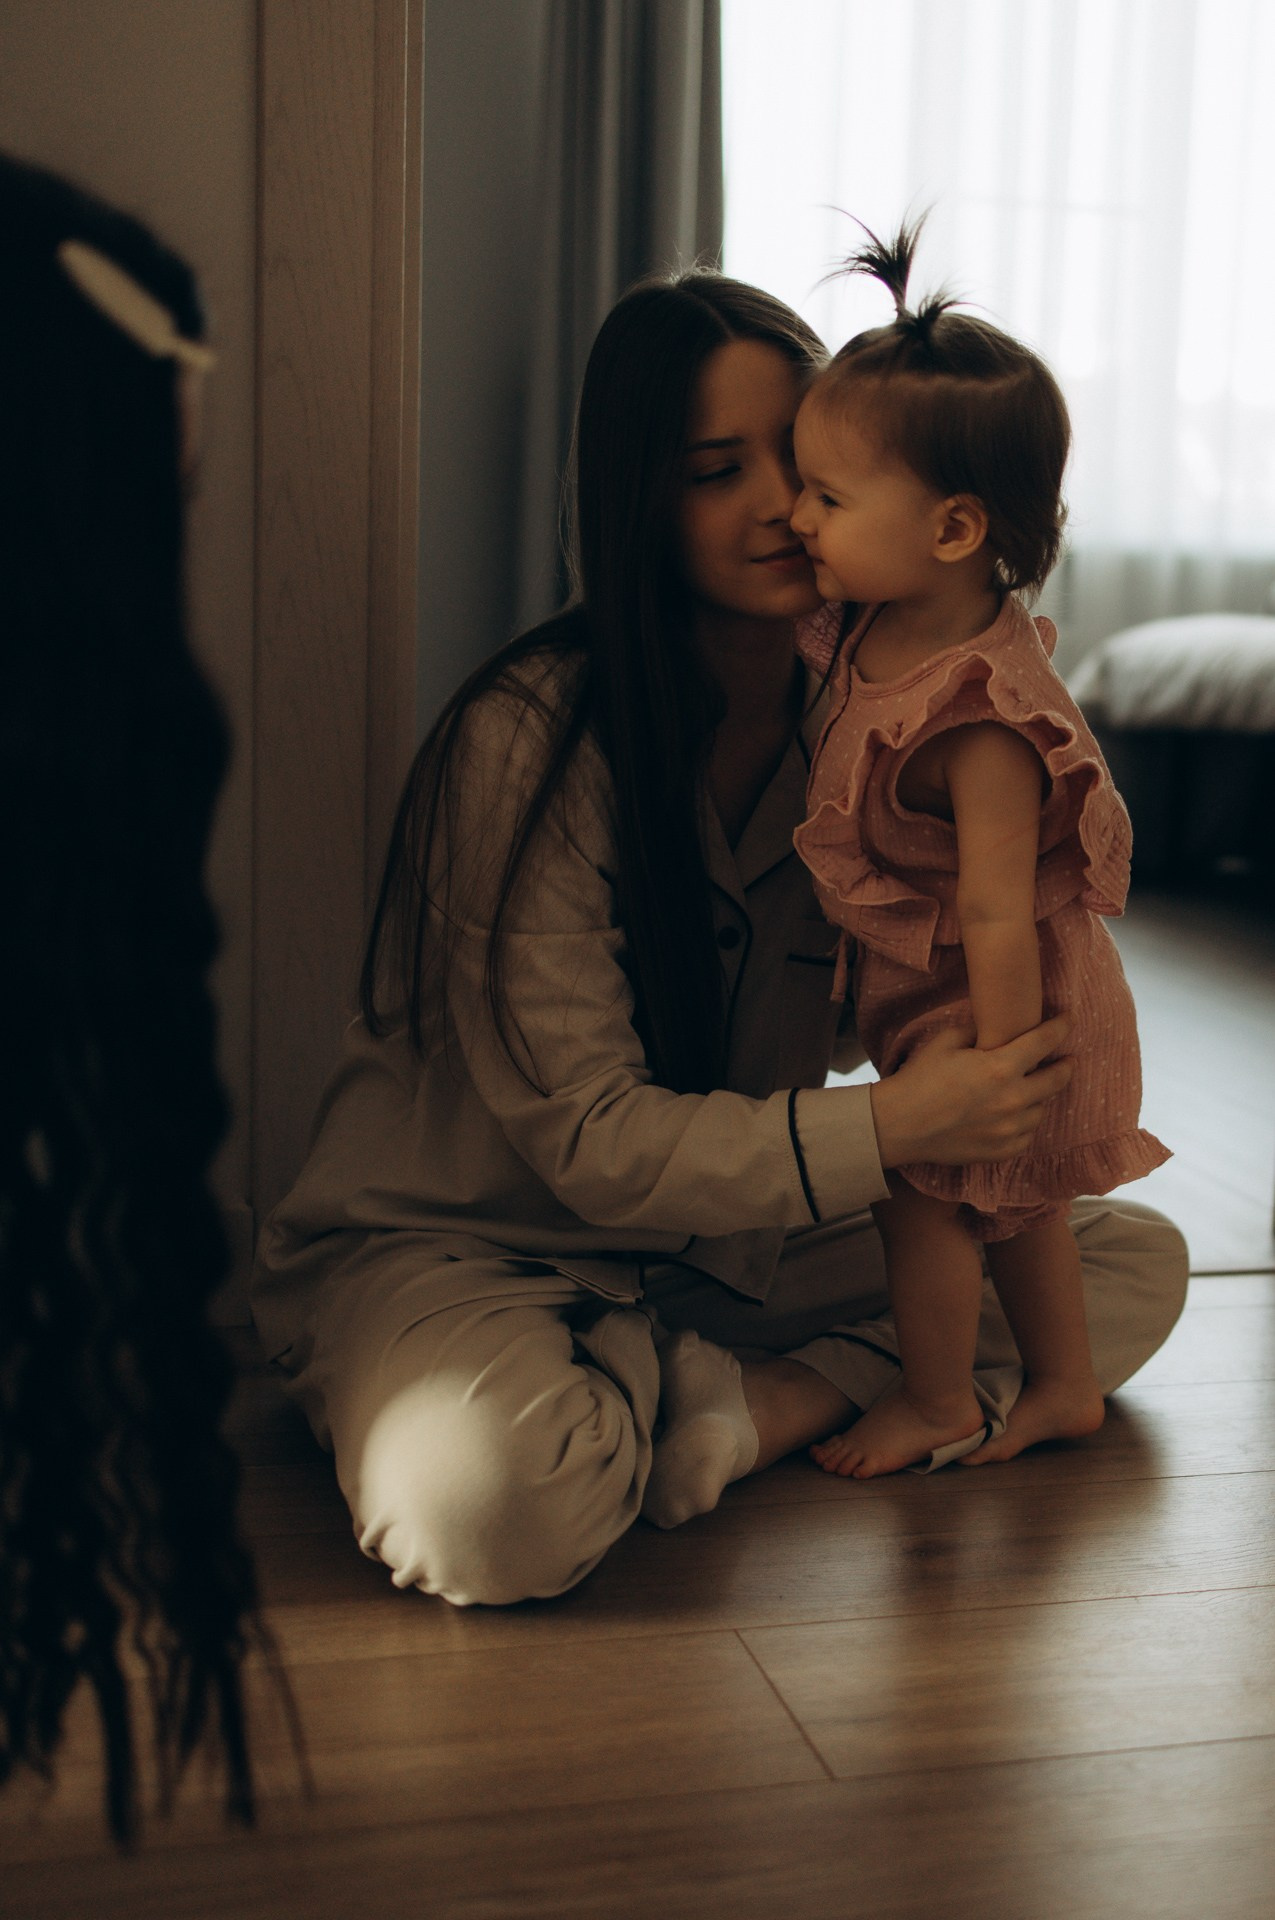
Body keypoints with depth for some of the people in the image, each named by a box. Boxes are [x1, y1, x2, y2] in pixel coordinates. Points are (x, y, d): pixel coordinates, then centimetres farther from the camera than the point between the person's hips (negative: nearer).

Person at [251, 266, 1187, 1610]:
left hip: (733, 1238, 6)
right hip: (450, 1238, -6)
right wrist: (888, 1130, -33)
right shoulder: (526, 740, -23)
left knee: (1136, 1260, -2)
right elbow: (587, 1140, -23)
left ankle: (741, 1405, -15)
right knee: (497, 1499, -39)